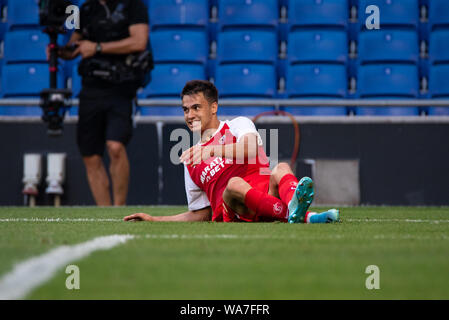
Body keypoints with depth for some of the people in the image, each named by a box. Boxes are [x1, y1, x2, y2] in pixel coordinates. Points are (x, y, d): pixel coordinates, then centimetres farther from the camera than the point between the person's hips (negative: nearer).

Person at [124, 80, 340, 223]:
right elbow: (201, 214, 32)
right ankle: (303, 216, -56)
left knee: (281, 169, -31)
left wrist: (212, 149, -18)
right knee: (234, 183, -34)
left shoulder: (237, 125, 20)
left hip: (266, 191, 0)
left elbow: (250, 148, -6)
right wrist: (154, 220, 28)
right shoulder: (190, 160, 31)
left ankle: (294, 208, -66)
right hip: (231, 213, 0)